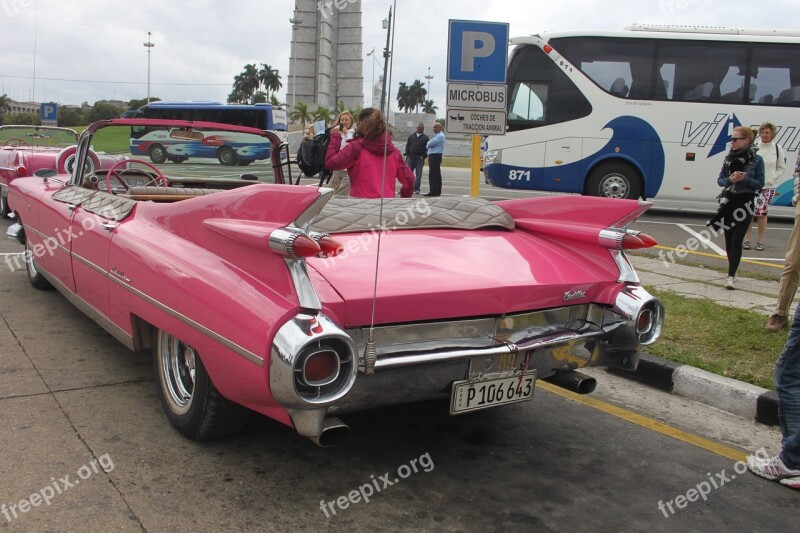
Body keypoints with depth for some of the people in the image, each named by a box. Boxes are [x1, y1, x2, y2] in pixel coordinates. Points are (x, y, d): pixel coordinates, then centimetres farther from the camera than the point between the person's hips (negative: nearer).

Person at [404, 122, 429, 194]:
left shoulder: (425, 138, 8)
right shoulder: (411, 136, 15)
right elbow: (407, 146, 14)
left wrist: (424, 155, -9)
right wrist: (407, 154, 2)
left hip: (419, 159, -2)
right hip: (410, 158, 2)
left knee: (418, 174, -2)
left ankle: (417, 189, 1)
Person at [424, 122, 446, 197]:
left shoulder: (440, 136, -12)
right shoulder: (436, 135, 21)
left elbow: (431, 143, -20)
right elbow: (429, 144, 15)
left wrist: (428, 144, 1)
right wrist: (429, 145, -7)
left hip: (436, 156, -10)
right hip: (432, 156, 10)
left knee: (433, 175, -12)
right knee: (437, 174, 11)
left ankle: (433, 191, -14)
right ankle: (437, 192, 15)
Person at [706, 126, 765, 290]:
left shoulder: (756, 160, -5)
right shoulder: (729, 158, 5)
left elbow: (760, 184, -4)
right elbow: (720, 180, 6)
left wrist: (745, 179, -20)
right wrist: (730, 179, -15)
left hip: (745, 203, -4)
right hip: (728, 202, 4)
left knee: (736, 240, -10)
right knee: (729, 239, 11)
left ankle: (731, 276, -12)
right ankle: (733, 270, 28)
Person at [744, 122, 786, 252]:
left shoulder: (777, 149, 3)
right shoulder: (754, 147, -3)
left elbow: (782, 168, 9)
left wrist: (772, 179, -4)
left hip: (768, 187, 1)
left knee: (762, 213, 2)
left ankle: (760, 241, 12)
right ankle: (747, 240, 10)